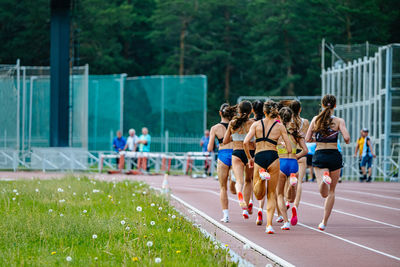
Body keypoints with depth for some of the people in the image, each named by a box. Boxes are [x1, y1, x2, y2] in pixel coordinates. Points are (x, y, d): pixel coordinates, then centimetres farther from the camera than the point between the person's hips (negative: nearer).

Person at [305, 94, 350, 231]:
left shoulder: (316, 119, 3)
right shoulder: (339, 121, -3)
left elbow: (307, 139, 3)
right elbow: (346, 137, -14)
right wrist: (347, 141, 9)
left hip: (319, 155, 0)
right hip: (334, 155, 0)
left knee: (324, 193, -9)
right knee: (331, 191, 14)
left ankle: (324, 178, -42)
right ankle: (324, 222, 14)